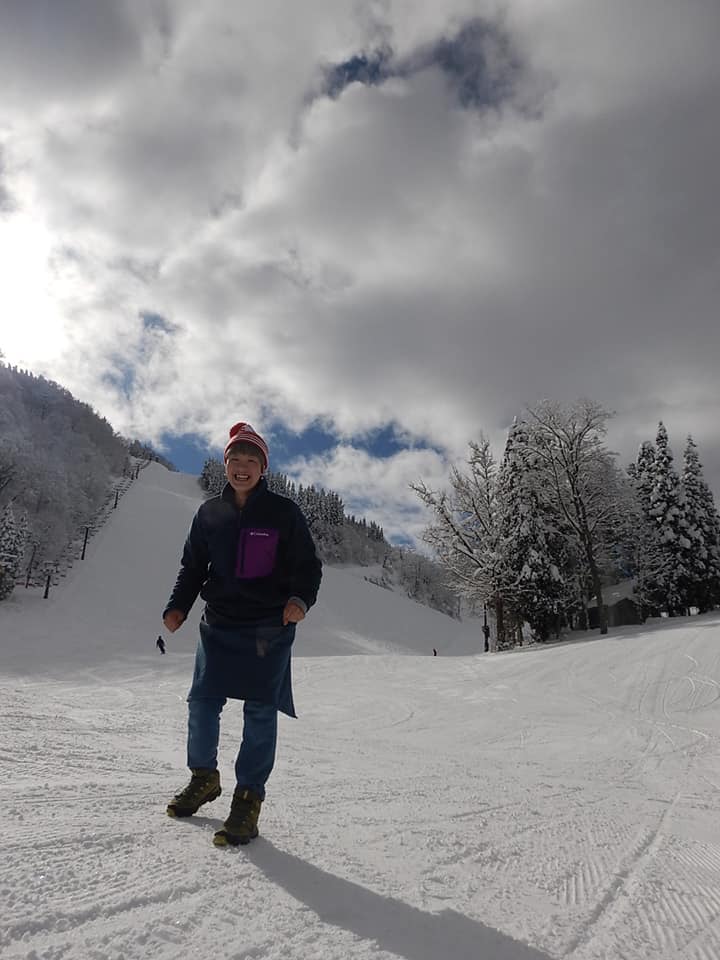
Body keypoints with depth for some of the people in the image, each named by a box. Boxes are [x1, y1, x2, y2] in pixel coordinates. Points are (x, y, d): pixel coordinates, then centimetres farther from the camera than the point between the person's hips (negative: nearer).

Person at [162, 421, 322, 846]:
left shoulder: (283, 512, -3)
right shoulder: (209, 513, 8)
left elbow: (309, 566, -3)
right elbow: (193, 567, 15)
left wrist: (301, 599, -22)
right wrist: (178, 606, 0)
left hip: (269, 628, -3)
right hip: (219, 624, 4)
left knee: (260, 711, -1)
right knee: (202, 702, 6)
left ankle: (248, 800, 13)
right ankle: (204, 778, 31)